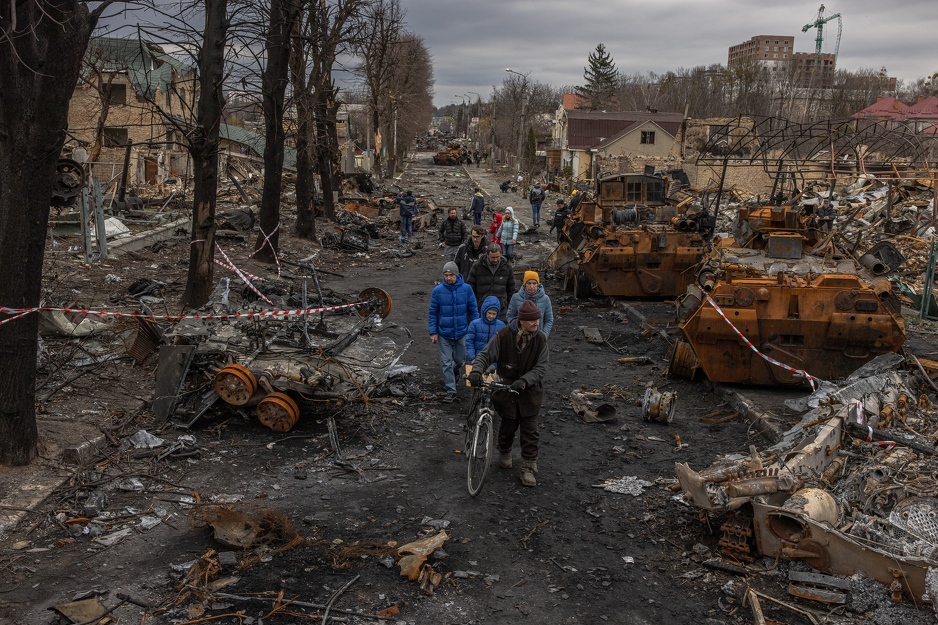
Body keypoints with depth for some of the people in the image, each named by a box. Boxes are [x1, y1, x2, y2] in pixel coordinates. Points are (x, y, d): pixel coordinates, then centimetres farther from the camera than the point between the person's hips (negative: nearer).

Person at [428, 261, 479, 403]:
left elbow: (473, 310, 1)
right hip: (443, 334, -1)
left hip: (461, 332, 1)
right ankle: (451, 391, 11)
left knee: (460, 360, 19)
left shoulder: (466, 289, -8)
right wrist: (433, 332, -6)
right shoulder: (437, 290, -10)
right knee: (446, 363, 1)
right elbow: (432, 313, -2)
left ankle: (455, 370, 53)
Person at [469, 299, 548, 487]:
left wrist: (524, 380, -29)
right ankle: (504, 452, 45)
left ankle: (528, 468, 15)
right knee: (509, 425, 14)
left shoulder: (540, 339, -10)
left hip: (530, 391, 1)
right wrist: (476, 370, -29)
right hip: (506, 388, -1)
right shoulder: (503, 335, -14)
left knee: (529, 430, 3)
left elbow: (541, 368, -12)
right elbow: (485, 355, -9)